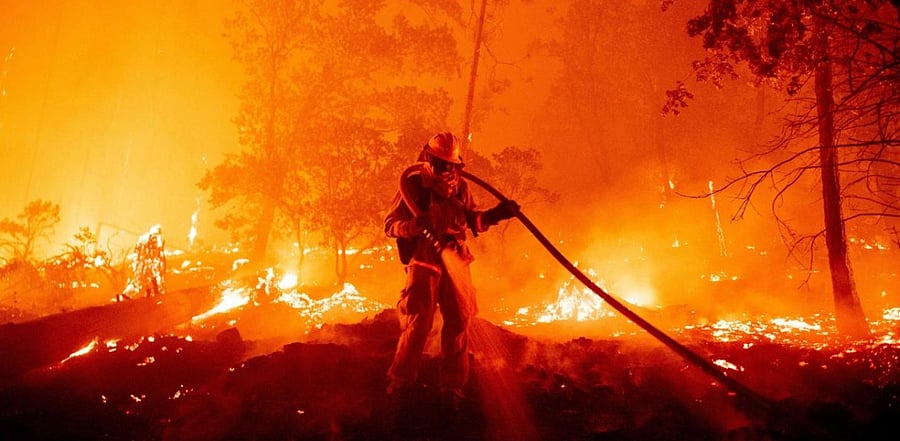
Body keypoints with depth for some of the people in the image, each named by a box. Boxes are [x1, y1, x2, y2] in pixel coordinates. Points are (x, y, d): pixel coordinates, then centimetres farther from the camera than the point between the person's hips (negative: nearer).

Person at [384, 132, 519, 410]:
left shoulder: (460, 187, 9)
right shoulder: (413, 184, -4)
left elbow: (472, 220, 18)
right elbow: (390, 225, -7)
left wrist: (495, 214, 1)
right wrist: (414, 226, -26)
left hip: (455, 262, 5)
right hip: (424, 263, -4)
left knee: (459, 322, 5)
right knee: (418, 323, -7)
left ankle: (452, 387, 18)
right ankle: (400, 383, 11)